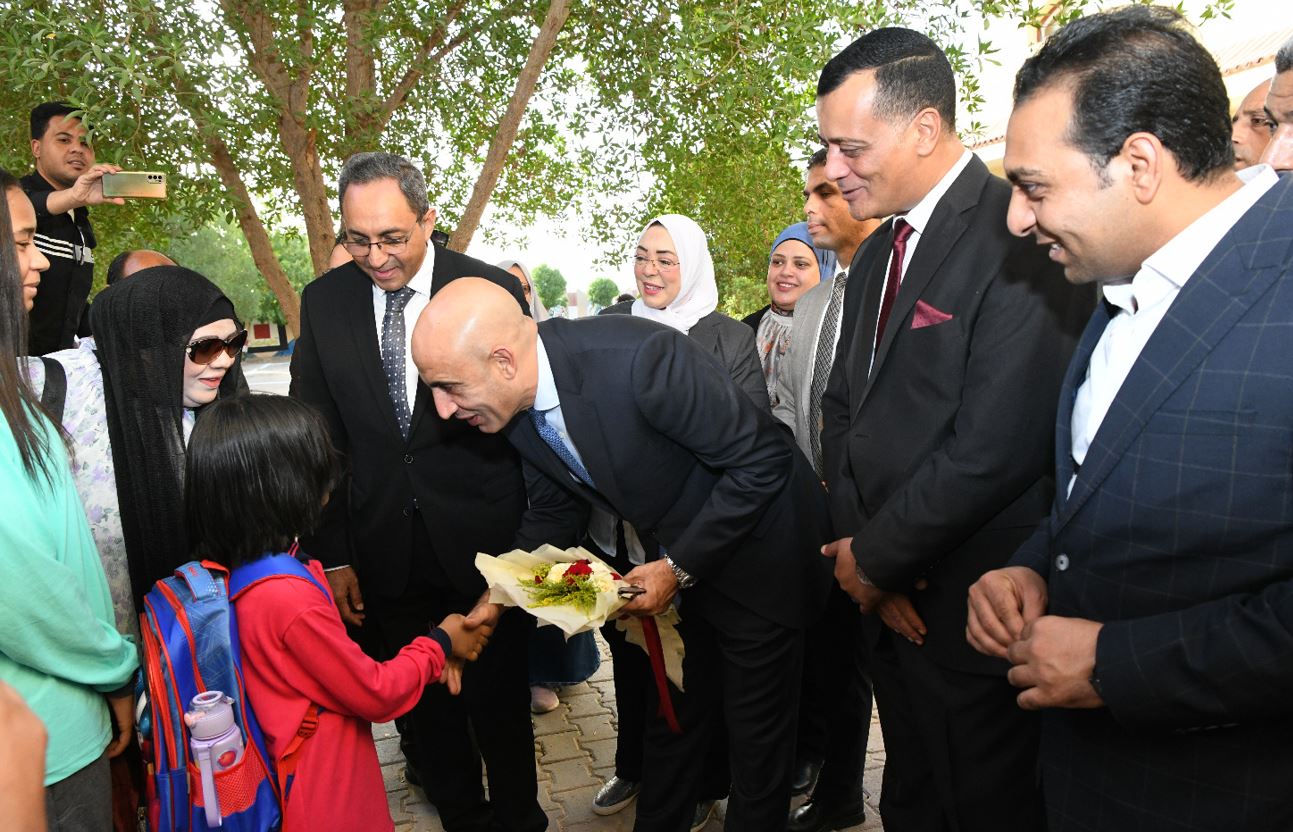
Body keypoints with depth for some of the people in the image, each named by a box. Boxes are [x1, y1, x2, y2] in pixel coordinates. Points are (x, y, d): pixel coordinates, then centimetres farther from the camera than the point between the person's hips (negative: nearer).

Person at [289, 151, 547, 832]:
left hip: (482, 540, -2)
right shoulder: (323, 302, 0)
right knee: (423, 702, 17)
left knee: (499, 698, 14)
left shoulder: (493, 289, -8)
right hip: (382, 547, 3)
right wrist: (332, 555, -1)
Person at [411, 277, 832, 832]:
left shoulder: (640, 359, -36)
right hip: (673, 559, 6)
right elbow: (554, 512, 3)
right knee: (675, 711, 22)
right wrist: (496, 601, -7)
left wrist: (680, 568, -24)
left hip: (755, 551, -6)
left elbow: (762, 458, -27)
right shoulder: (517, 404, -12)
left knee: (756, 725, 12)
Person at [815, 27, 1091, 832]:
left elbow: (996, 446, -25)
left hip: (975, 610, -7)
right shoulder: (877, 255, 10)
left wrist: (877, 557, -12)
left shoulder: (1018, 235, -18)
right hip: (892, 597, 8)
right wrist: (857, 545, -3)